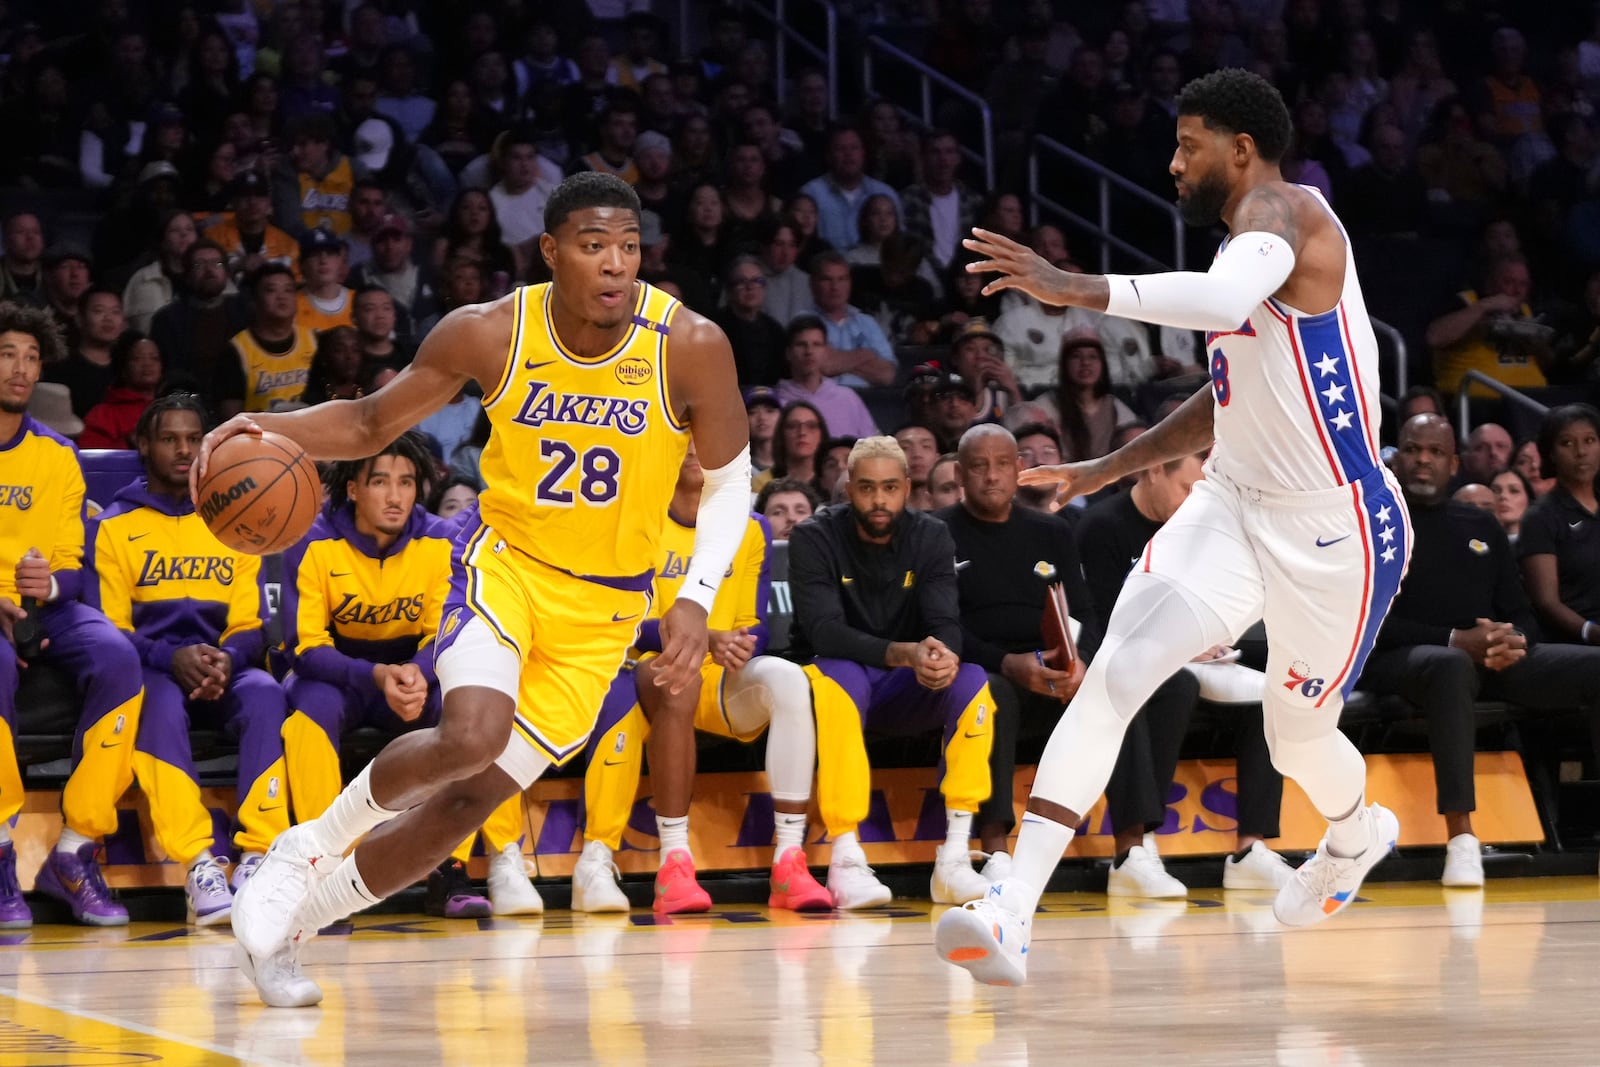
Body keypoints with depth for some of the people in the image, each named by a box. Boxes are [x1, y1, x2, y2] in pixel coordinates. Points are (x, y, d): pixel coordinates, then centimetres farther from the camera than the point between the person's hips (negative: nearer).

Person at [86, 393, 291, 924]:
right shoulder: (114, 526, 7)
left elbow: (249, 625, 9)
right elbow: (107, 628, -1)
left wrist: (225, 660, -16)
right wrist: (172, 660, -20)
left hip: (222, 667, 2)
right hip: (150, 669, -2)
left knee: (265, 693, -33)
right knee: (161, 701, -38)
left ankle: (259, 856, -39)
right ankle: (199, 865, -45)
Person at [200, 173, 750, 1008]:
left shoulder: (690, 347, -15)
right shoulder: (489, 335, -13)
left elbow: (729, 478, -1)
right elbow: (371, 423, 1)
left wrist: (696, 601, -14)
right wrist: (266, 430, -19)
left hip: (603, 608, 1)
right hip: (504, 558, -1)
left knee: (469, 801, -3)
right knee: (472, 734, -31)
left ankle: (288, 919, 17)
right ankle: (311, 846, -4)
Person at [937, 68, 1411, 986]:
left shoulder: (1281, 211, -17)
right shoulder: (1260, 234, 13)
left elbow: (1224, 300, -43)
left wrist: (1079, 288, -46)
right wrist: (1110, 469, 21)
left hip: (1333, 532, -8)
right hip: (1235, 505, 8)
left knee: (1297, 734, 12)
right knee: (1114, 676, -13)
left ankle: (1359, 833, 51)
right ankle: (1012, 912, -22)